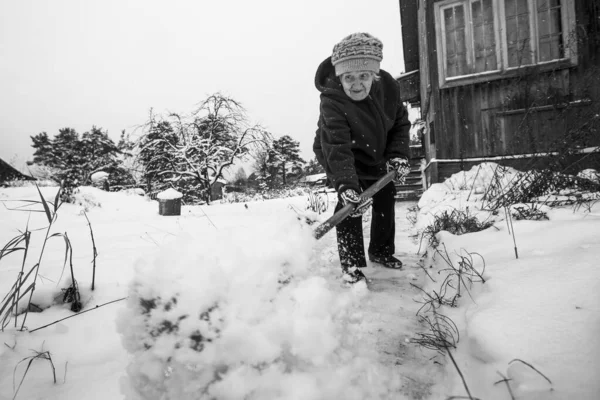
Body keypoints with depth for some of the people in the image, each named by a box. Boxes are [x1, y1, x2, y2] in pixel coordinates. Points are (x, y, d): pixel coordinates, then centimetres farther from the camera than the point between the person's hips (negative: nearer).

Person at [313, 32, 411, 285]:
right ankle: (351, 263, -5)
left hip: (377, 157, 6)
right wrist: (346, 184, -54)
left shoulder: (388, 86, -20)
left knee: (386, 201, 12)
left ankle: (381, 251, 33)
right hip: (340, 158, -5)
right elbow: (337, 148, -43)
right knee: (350, 203, -20)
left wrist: (399, 155, -17)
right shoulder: (332, 102, -35)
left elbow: (401, 123, -5)